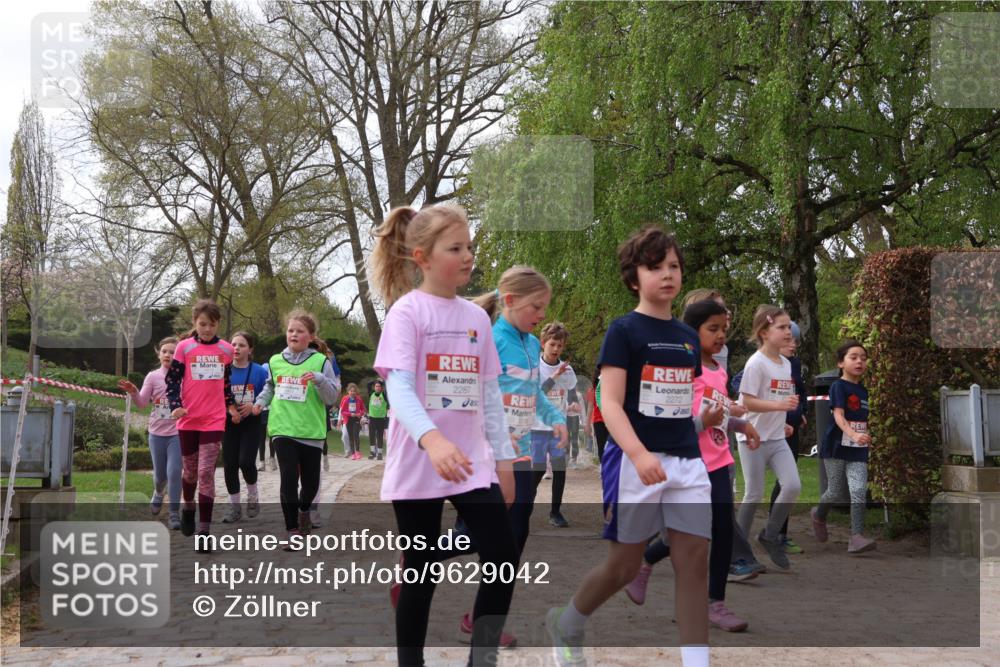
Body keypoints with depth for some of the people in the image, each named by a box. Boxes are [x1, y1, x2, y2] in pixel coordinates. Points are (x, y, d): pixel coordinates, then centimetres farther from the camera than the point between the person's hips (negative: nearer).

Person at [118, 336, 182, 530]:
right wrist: (133, 392, -21)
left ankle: (174, 513, -4)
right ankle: (158, 494, 47)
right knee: (159, 474, 13)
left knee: (174, 471, -13)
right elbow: (142, 403, -3)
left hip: (177, 432, -2)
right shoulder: (152, 377, 1)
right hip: (157, 433, 2)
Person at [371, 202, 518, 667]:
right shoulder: (406, 311, -8)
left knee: (503, 560, -1)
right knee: (422, 573, 4)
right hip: (418, 464, -5)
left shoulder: (476, 316, 9)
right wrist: (432, 439, -37)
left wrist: (503, 457, 11)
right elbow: (399, 389, -20)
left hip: (472, 464, 5)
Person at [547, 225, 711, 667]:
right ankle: (565, 626, 32)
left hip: (687, 463, 5)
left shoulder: (689, 337, 12)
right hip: (634, 461, -5)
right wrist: (638, 454, -30)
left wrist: (691, 450, 17)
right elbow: (609, 403, -16)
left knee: (694, 563, -2)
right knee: (624, 566, 6)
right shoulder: (624, 331, -7)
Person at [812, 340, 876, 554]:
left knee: (859, 492, -11)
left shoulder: (864, 391, 10)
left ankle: (857, 537, -11)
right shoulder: (839, 386, -10)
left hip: (858, 451, 4)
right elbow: (838, 416, -23)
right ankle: (819, 516, 38)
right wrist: (853, 435, -38)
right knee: (836, 493, 8)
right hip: (836, 448, -4)